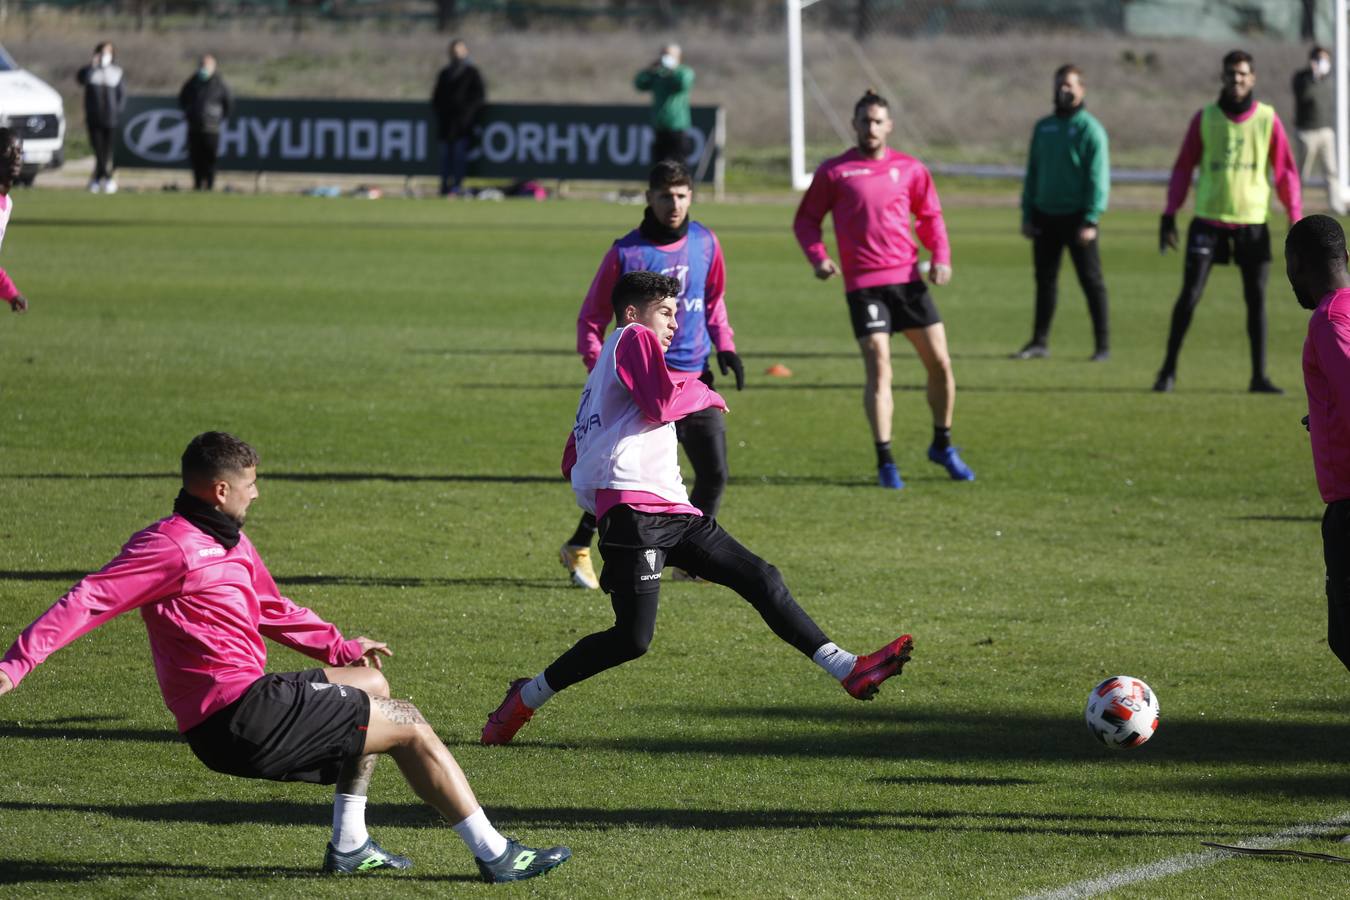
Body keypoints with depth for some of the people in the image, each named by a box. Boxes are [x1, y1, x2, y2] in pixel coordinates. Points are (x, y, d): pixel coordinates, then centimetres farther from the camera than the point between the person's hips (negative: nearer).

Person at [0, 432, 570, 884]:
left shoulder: (229, 543, 17)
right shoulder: (173, 546, -14)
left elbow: (272, 611, 33)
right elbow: (91, 600, -19)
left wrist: (342, 648, 41)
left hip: (248, 701, 10)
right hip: (239, 717, -10)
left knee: (371, 686, 29)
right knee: (410, 727, -1)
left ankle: (349, 845, 23)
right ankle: (495, 855, 5)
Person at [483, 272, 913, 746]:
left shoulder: (602, 371, 29)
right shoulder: (634, 338, 3)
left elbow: (572, 460, 25)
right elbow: (660, 404, -12)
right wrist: (704, 393, 6)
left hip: (670, 510, 10)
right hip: (634, 507, -10)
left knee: (760, 578, 3)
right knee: (633, 638, -15)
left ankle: (848, 670, 0)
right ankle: (524, 699, -3)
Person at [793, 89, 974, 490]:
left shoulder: (910, 169, 8)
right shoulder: (834, 171, 2)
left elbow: (930, 216, 17)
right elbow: (806, 219, 8)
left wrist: (941, 257, 1)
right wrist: (818, 257, -9)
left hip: (908, 278, 3)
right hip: (864, 284, -3)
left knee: (940, 363, 5)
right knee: (879, 369, -11)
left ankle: (942, 445, 25)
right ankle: (885, 462, -5)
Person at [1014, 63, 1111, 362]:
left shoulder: (1089, 129, -6)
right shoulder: (1043, 128, 12)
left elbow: (1099, 178, -11)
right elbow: (1032, 174, 17)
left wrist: (1090, 220, -18)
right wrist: (1027, 214, 9)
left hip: (1076, 218, -6)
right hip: (1045, 216, 6)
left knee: (1091, 280, -2)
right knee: (1045, 279, 9)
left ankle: (1102, 345, 2)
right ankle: (1039, 342, 16)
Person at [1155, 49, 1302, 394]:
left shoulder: (1267, 119, 1)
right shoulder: (1204, 119, 2)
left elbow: (1285, 171, 4)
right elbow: (1183, 168, 7)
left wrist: (1296, 220, -2)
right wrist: (1169, 217, 2)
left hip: (1252, 223, 1)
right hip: (1208, 220, -1)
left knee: (1256, 298, 1)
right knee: (1189, 294, -6)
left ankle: (1259, 376, 9)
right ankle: (1168, 370, 2)